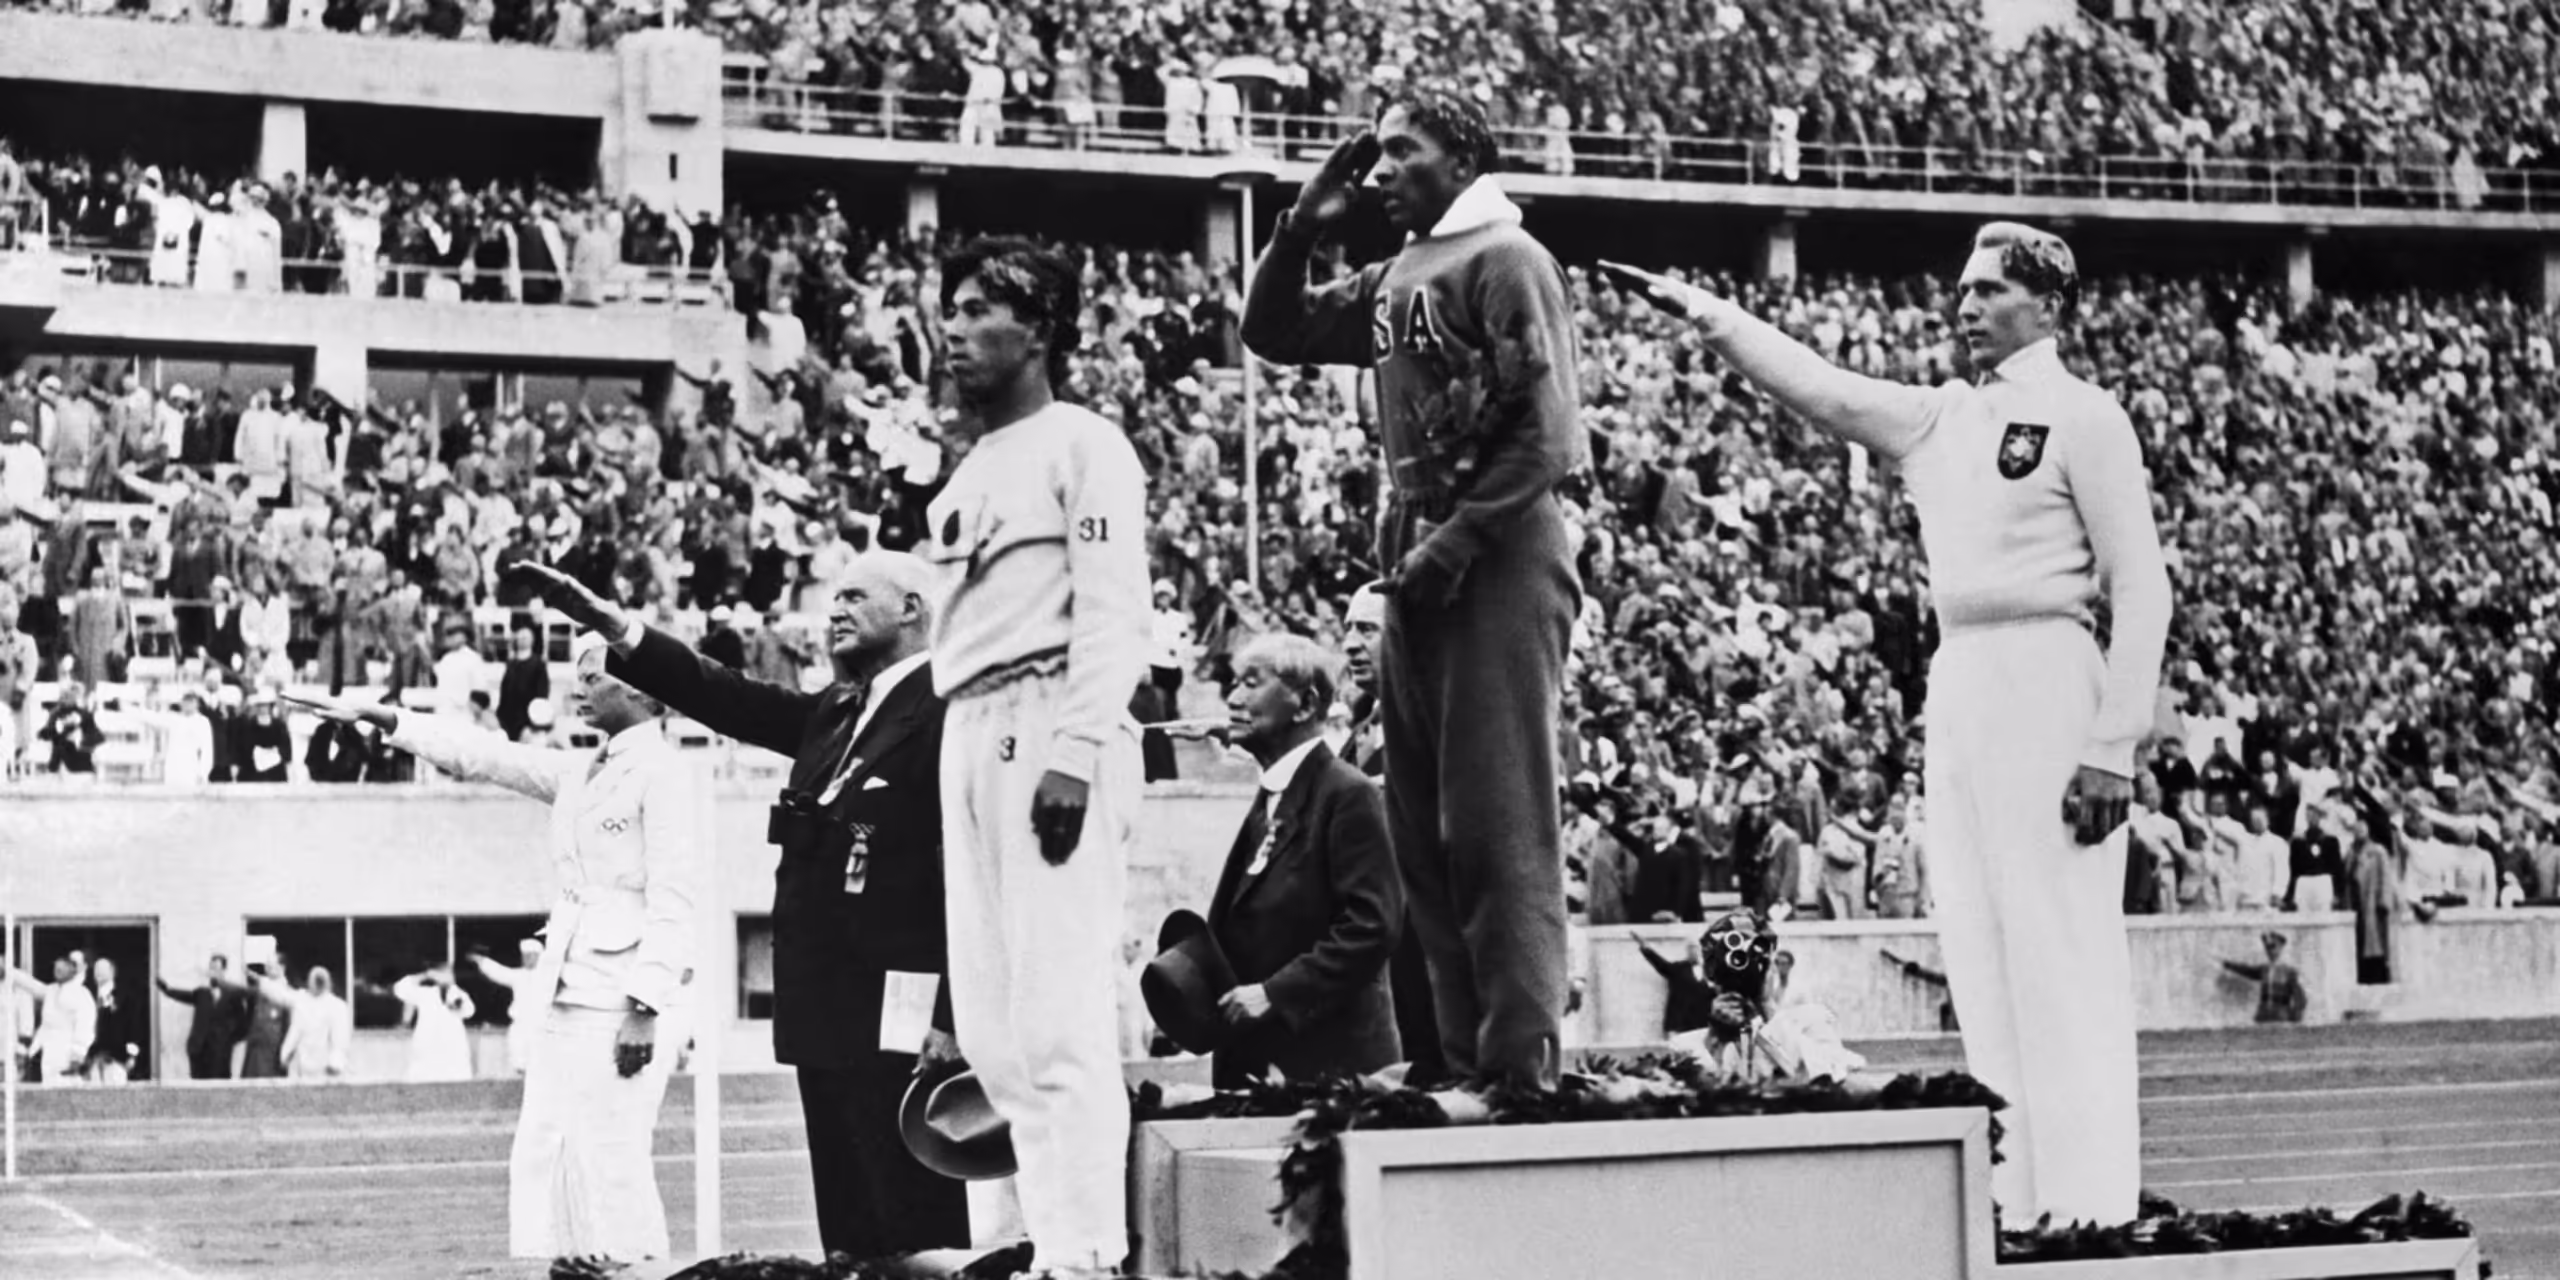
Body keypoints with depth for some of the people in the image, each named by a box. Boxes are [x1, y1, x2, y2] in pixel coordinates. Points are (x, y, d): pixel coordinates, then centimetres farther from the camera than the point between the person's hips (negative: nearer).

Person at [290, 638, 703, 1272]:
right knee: (539, 1158, 6)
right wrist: (379, 717, 12)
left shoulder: (662, 774, -9)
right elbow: (482, 756, 18)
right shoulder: (581, 773, 15)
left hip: (626, 1000, -9)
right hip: (570, 995, 9)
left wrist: (645, 1008, -20)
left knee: (611, 1163, -10)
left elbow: (672, 904, -14)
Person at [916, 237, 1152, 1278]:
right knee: (988, 1021, 7)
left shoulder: (1082, 446, -2)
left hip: (1051, 727, -9)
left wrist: (1075, 752, -21)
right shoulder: (966, 475, 23)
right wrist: (965, 763, 12)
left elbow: (1114, 614, -11)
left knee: (1061, 1014, -12)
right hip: (968, 736, 9)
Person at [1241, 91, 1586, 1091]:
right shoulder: (1397, 279, 18)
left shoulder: (1505, 261, -6)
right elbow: (1274, 332, 25)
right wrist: (1303, 230, 11)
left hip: (1500, 557, -9)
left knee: (1500, 822, -11)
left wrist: (1456, 544, -18)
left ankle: (1522, 1070, -11)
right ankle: (1461, 1059, 13)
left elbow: (1543, 432, -14)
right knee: (1421, 827, 8)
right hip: (1419, 555, 9)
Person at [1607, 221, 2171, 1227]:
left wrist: (2113, 749, -15)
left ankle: (2089, 1197, -8)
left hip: (2045, 683, -8)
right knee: (1977, 955, 7)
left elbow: (2140, 590, -9)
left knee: (2060, 953, -9)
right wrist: (1702, 313, 4)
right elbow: (1820, 388, 15)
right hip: (1954, 688, 8)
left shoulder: (2084, 419, -5)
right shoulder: (1938, 419, 16)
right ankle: (2013, 1191, 11)